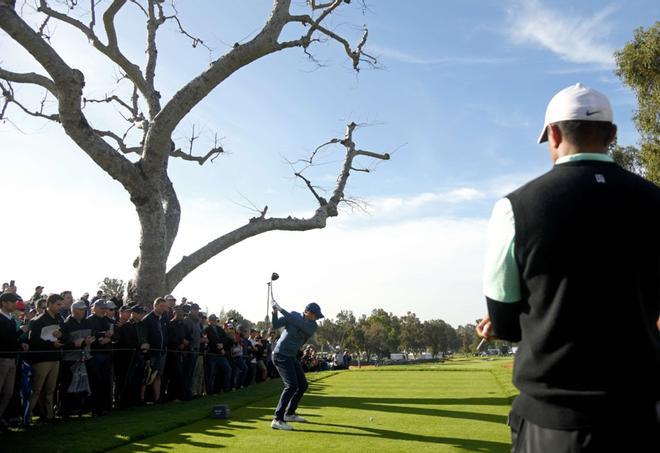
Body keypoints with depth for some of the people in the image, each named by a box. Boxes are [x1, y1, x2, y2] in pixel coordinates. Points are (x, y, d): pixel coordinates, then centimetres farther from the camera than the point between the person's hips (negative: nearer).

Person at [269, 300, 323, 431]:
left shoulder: (313, 326, -2)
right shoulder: (293, 315, -6)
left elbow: (297, 323, -20)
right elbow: (275, 326, -8)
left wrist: (281, 309, -24)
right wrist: (275, 312, -23)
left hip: (291, 357, 6)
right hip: (281, 354, -6)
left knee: (303, 385, 11)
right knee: (291, 385, -20)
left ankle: (290, 413, 29)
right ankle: (277, 420, -20)